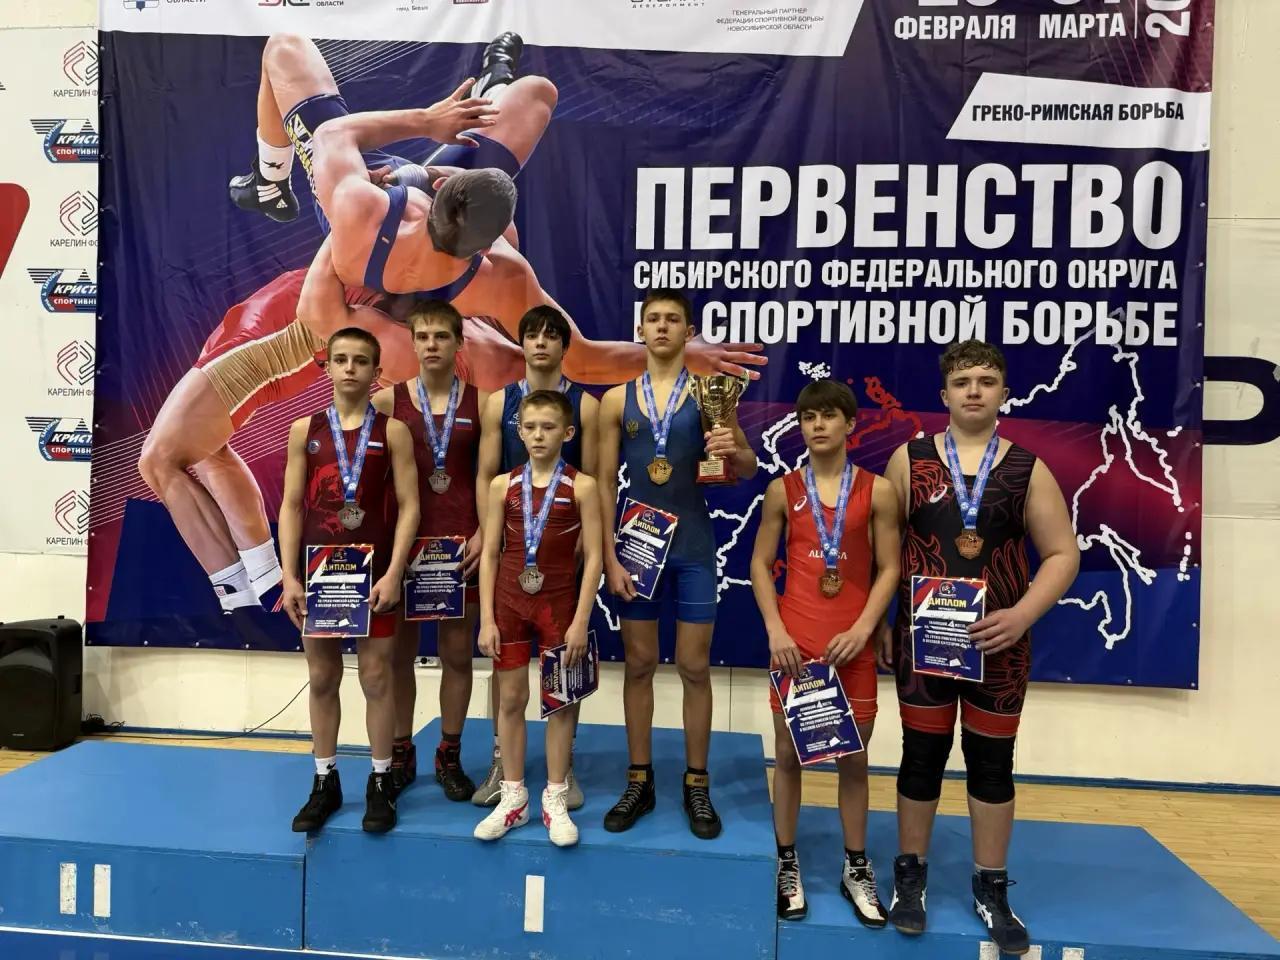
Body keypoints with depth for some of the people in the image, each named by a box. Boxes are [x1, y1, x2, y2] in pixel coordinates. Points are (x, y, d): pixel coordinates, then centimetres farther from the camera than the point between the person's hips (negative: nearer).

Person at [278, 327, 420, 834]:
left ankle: (380, 783, 18)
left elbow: (408, 506, -4)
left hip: (373, 573, -2)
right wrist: (289, 576, -3)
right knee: (322, 679, 11)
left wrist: (393, 574, -12)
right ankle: (324, 783, 25)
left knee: (376, 677, 5)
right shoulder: (304, 429, 6)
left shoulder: (392, 431, 0)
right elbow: (291, 506, 5)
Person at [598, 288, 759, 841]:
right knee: (639, 664, 10)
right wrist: (609, 556, -4)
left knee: (695, 667, 6)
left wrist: (735, 451, -26)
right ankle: (639, 782, 23)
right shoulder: (616, 400, 3)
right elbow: (605, 483, 2)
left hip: (693, 548, -1)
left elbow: (748, 471, -2)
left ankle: (697, 785, 21)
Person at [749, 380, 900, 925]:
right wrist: (775, 630, -7)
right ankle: (786, 864, 24)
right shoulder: (783, 490, 2)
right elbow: (760, 563, 3)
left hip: (852, 644, 0)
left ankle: (856, 868, 27)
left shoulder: (877, 491, -1)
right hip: (793, 643, 1)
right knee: (788, 754, 9)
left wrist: (862, 628, -13)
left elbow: (889, 569, -1)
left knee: (853, 758, 11)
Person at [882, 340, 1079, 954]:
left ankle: (991, 889, 27)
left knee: (993, 761, 11)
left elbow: (1063, 554, 0)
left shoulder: (1028, 469, 0)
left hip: (999, 642, 1)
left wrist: (1021, 615, -14)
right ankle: (910, 875, 27)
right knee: (922, 755, 9)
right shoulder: (909, 459, -1)